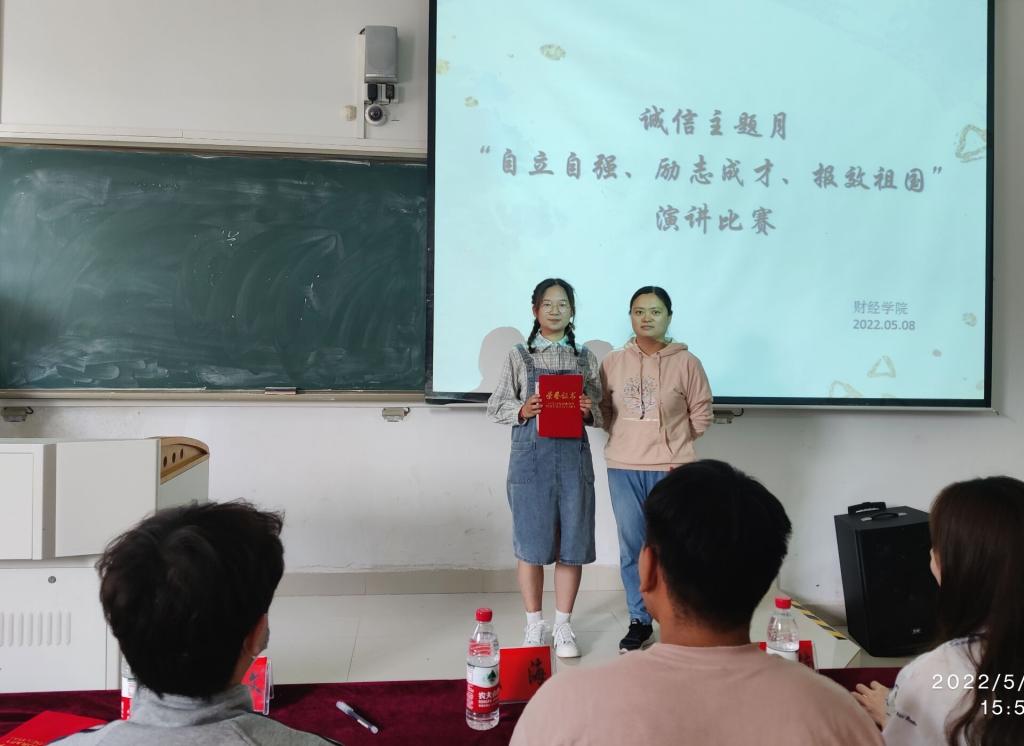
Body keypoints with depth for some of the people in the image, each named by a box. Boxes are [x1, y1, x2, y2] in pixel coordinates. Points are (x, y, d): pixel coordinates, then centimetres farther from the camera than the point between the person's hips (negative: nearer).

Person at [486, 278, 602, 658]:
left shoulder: (585, 358, 8)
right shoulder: (519, 356, 3)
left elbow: (600, 413, 11)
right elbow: (495, 407, 4)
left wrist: (588, 412, -11)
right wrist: (522, 410, -15)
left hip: (573, 456, 2)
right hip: (531, 456, -1)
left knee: (572, 541, 4)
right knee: (531, 541, 4)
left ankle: (563, 624, 20)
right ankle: (534, 624, 20)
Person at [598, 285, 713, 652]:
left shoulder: (686, 362, -4)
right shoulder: (613, 362, 3)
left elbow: (701, 413, 4)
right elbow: (604, 409, 13)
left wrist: (672, 442, 4)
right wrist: (626, 437, 4)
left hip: (671, 468, -2)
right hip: (623, 468, 3)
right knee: (631, 548, 9)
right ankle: (639, 622, 24)